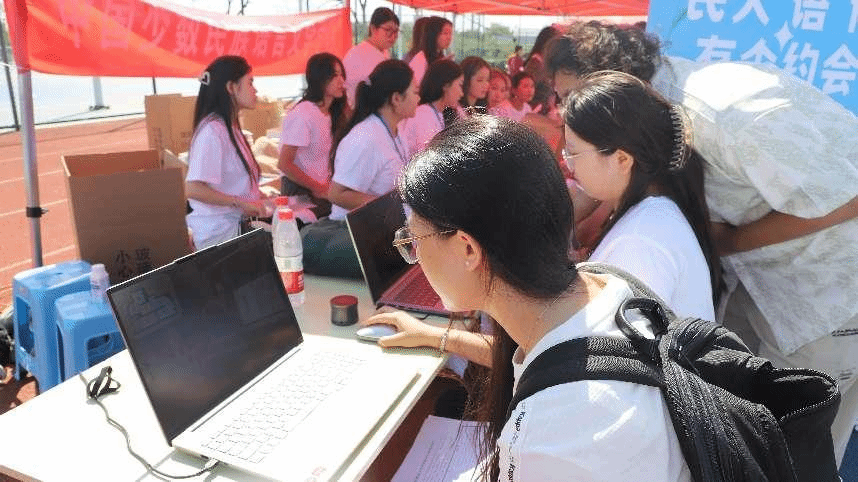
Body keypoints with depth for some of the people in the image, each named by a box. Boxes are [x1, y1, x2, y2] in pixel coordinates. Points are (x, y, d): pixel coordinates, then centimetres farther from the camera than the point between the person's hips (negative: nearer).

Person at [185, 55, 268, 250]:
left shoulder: (231, 128, 13)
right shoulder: (212, 129, -15)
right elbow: (193, 189, -23)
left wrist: (258, 197, 11)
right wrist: (242, 203, -20)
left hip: (238, 224, 9)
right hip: (220, 232, -9)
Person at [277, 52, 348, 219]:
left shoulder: (333, 113, 11)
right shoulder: (303, 114, -16)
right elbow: (284, 164, -18)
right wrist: (318, 188, -12)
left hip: (323, 188, 8)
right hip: (300, 191, -8)